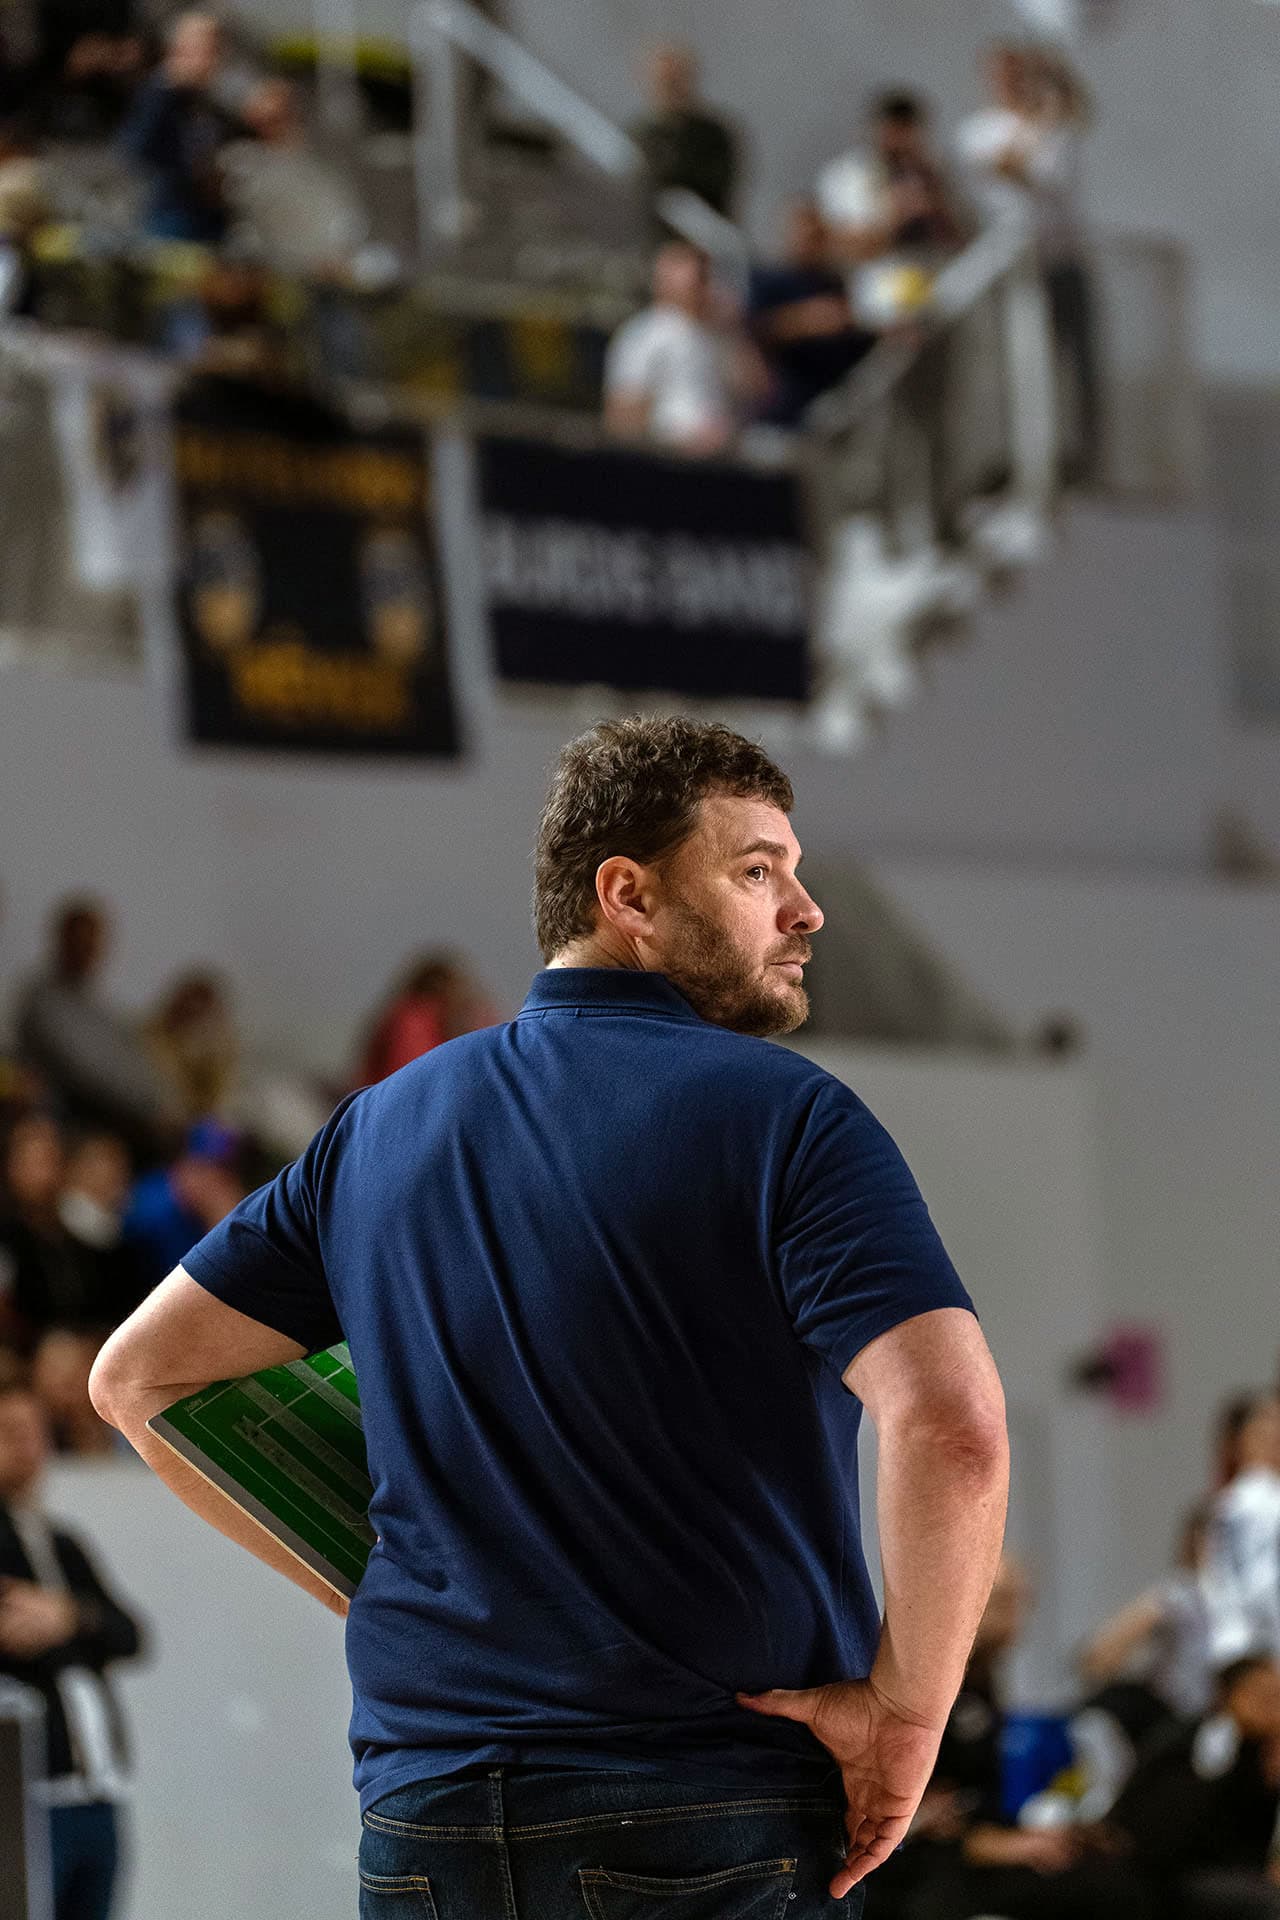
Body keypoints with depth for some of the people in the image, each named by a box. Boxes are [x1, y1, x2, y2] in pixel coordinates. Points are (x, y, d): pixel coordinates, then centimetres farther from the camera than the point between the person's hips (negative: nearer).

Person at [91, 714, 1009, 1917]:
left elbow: (137, 1376, 18)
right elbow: (953, 1426, -20)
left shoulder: (380, 1128, 12)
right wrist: (905, 1710, -8)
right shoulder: (784, 1117, -6)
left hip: (422, 1819, 5)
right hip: (712, 1820, -5)